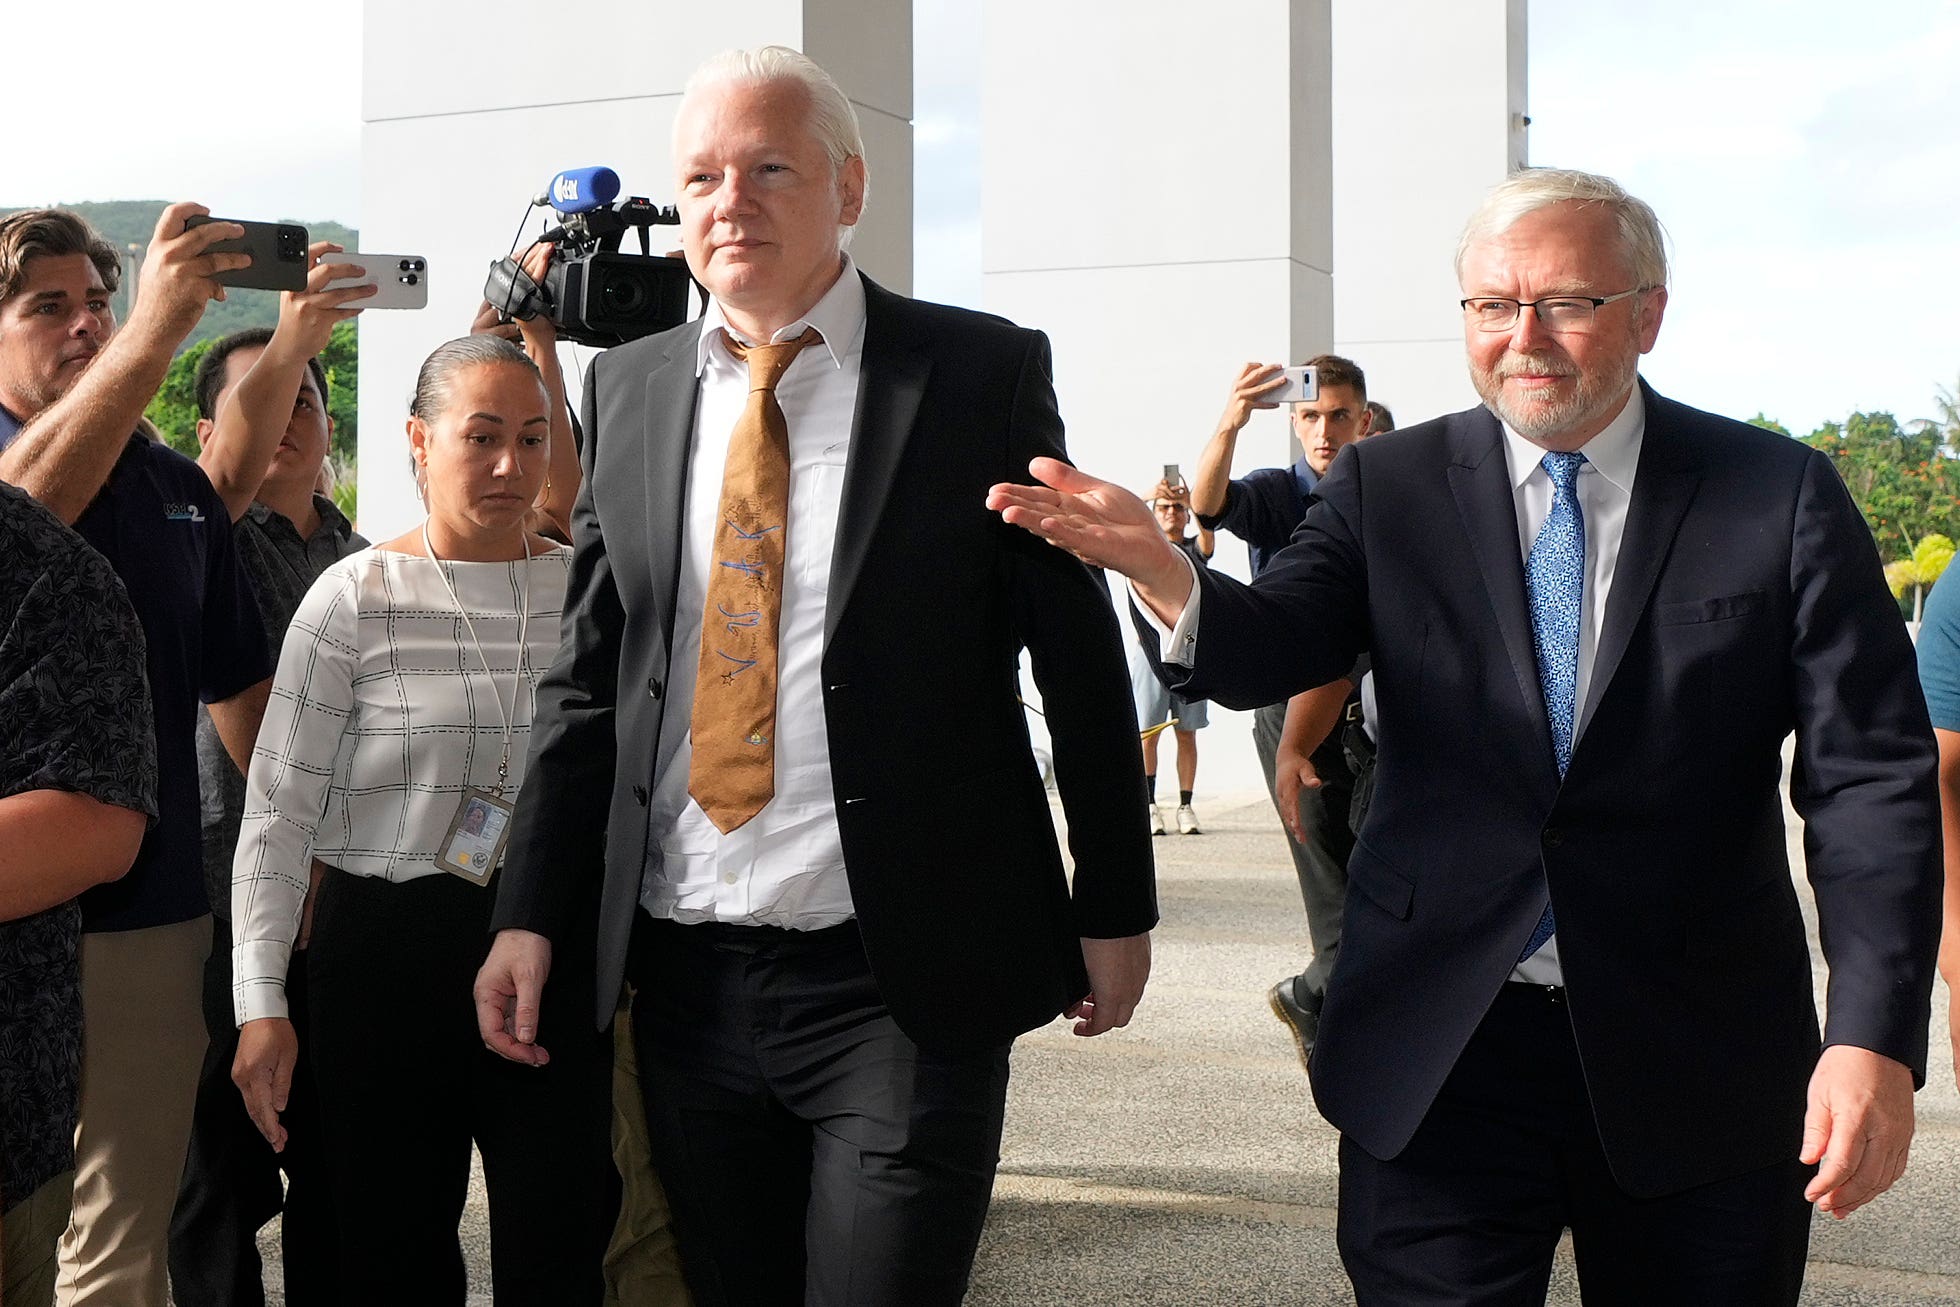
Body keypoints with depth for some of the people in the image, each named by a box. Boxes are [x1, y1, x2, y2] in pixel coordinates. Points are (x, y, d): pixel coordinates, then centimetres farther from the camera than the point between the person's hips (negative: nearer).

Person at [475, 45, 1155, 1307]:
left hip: (902, 983, -4)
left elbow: (1080, 651, 0)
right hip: (683, 976, 4)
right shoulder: (631, 388, 9)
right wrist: (532, 915, 4)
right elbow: (589, 675, 10)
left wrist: (1115, 907, 3)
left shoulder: (982, 373, -3)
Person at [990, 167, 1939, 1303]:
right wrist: (1162, 572, -33)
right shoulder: (1389, 486, 3)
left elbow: (1872, 776, -6)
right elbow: (1272, 650, -11)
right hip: (1440, 1046, 0)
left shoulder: (1783, 497, -1)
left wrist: (1875, 1036, -16)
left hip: (1698, 1067, 0)